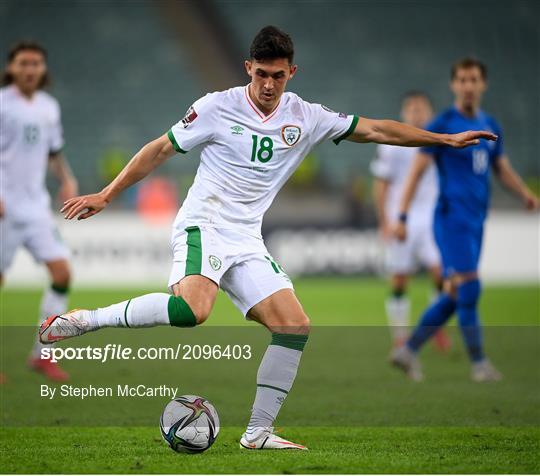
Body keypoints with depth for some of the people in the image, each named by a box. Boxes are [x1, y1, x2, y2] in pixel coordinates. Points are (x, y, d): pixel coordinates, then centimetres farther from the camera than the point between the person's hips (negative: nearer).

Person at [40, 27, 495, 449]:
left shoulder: (305, 118, 6)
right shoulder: (217, 107, -5)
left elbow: (375, 129, 12)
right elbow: (160, 150, 3)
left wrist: (445, 139, 9)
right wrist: (105, 196, 2)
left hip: (247, 241, 6)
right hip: (203, 226, -6)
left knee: (295, 325, -7)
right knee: (193, 308, -35)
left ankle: (258, 432, -1)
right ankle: (84, 319, -23)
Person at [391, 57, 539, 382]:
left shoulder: (490, 126, 14)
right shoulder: (442, 125, -5)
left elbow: (503, 169, 21)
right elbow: (417, 170, -6)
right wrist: (402, 217, -12)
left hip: (476, 221, 7)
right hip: (452, 218, -7)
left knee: (455, 296, 7)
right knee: (469, 288, -14)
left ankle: (408, 351, 17)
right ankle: (479, 362, -6)